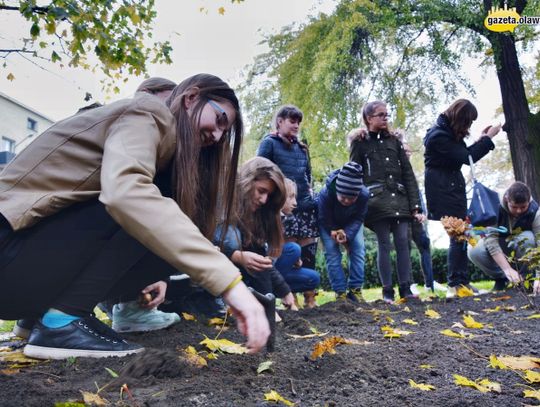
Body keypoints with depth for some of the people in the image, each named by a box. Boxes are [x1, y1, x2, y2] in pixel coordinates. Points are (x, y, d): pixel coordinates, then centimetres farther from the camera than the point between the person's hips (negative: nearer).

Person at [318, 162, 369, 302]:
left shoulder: (364, 194, -35)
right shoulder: (326, 193, -41)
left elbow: (358, 218, -21)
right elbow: (324, 219, -24)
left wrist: (347, 234, -33)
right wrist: (336, 232, -26)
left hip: (351, 223, 2)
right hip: (329, 224, -2)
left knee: (358, 250, -9)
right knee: (332, 253, -12)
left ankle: (355, 290, -2)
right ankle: (340, 292, -8)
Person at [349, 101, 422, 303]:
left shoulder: (394, 140, 16)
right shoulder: (360, 143, 7)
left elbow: (408, 173, 12)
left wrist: (415, 205, 4)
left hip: (399, 198, 3)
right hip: (377, 200, -3)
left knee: (402, 242, -1)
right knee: (384, 244, -3)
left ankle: (406, 288, 4)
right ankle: (387, 290, 3)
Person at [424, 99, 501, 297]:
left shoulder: (448, 132, 11)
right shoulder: (438, 136, -17)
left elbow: (463, 153, 19)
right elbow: (466, 157, -17)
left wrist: (482, 138, 12)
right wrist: (488, 138, -8)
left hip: (453, 189, 9)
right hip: (443, 191, -9)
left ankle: (461, 281, 9)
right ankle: (457, 283, -2)